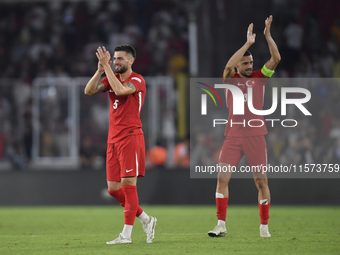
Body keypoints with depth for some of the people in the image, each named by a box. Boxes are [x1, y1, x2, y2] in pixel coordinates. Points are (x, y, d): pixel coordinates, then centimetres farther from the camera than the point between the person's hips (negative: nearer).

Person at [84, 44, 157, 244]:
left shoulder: (137, 80, -6)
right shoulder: (112, 78, 14)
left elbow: (119, 90, -26)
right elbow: (89, 91, 2)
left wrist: (106, 66, -21)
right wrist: (100, 70, -11)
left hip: (130, 136, -8)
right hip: (114, 138, 8)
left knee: (128, 184, -9)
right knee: (113, 188, 5)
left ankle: (127, 234, -9)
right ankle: (146, 220, 20)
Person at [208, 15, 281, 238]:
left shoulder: (259, 77, 6)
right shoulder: (231, 78, 5)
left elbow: (276, 58, -5)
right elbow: (229, 65, -17)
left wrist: (268, 35, -15)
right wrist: (248, 43, -18)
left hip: (255, 135, 0)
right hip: (234, 135, 0)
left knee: (261, 180, -1)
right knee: (223, 178, -7)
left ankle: (264, 226, 7)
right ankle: (221, 225, -3)